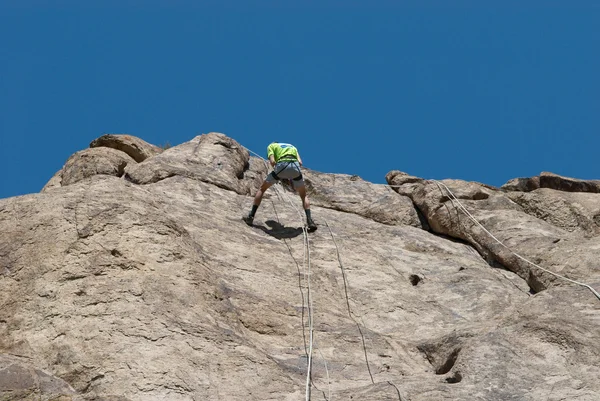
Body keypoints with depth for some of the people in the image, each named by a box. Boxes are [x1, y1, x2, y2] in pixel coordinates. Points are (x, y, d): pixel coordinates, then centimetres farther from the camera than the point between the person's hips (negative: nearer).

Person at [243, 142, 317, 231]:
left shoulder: (271, 146, 26)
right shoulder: (292, 147, 37)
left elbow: (272, 161, 6)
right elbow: (300, 162, 19)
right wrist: (291, 177, 24)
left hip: (281, 165, -2)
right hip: (295, 165, 2)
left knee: (262, 189, 20)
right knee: (304, 196, 22)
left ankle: (251, 216, 15)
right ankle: (309, 221, 5)